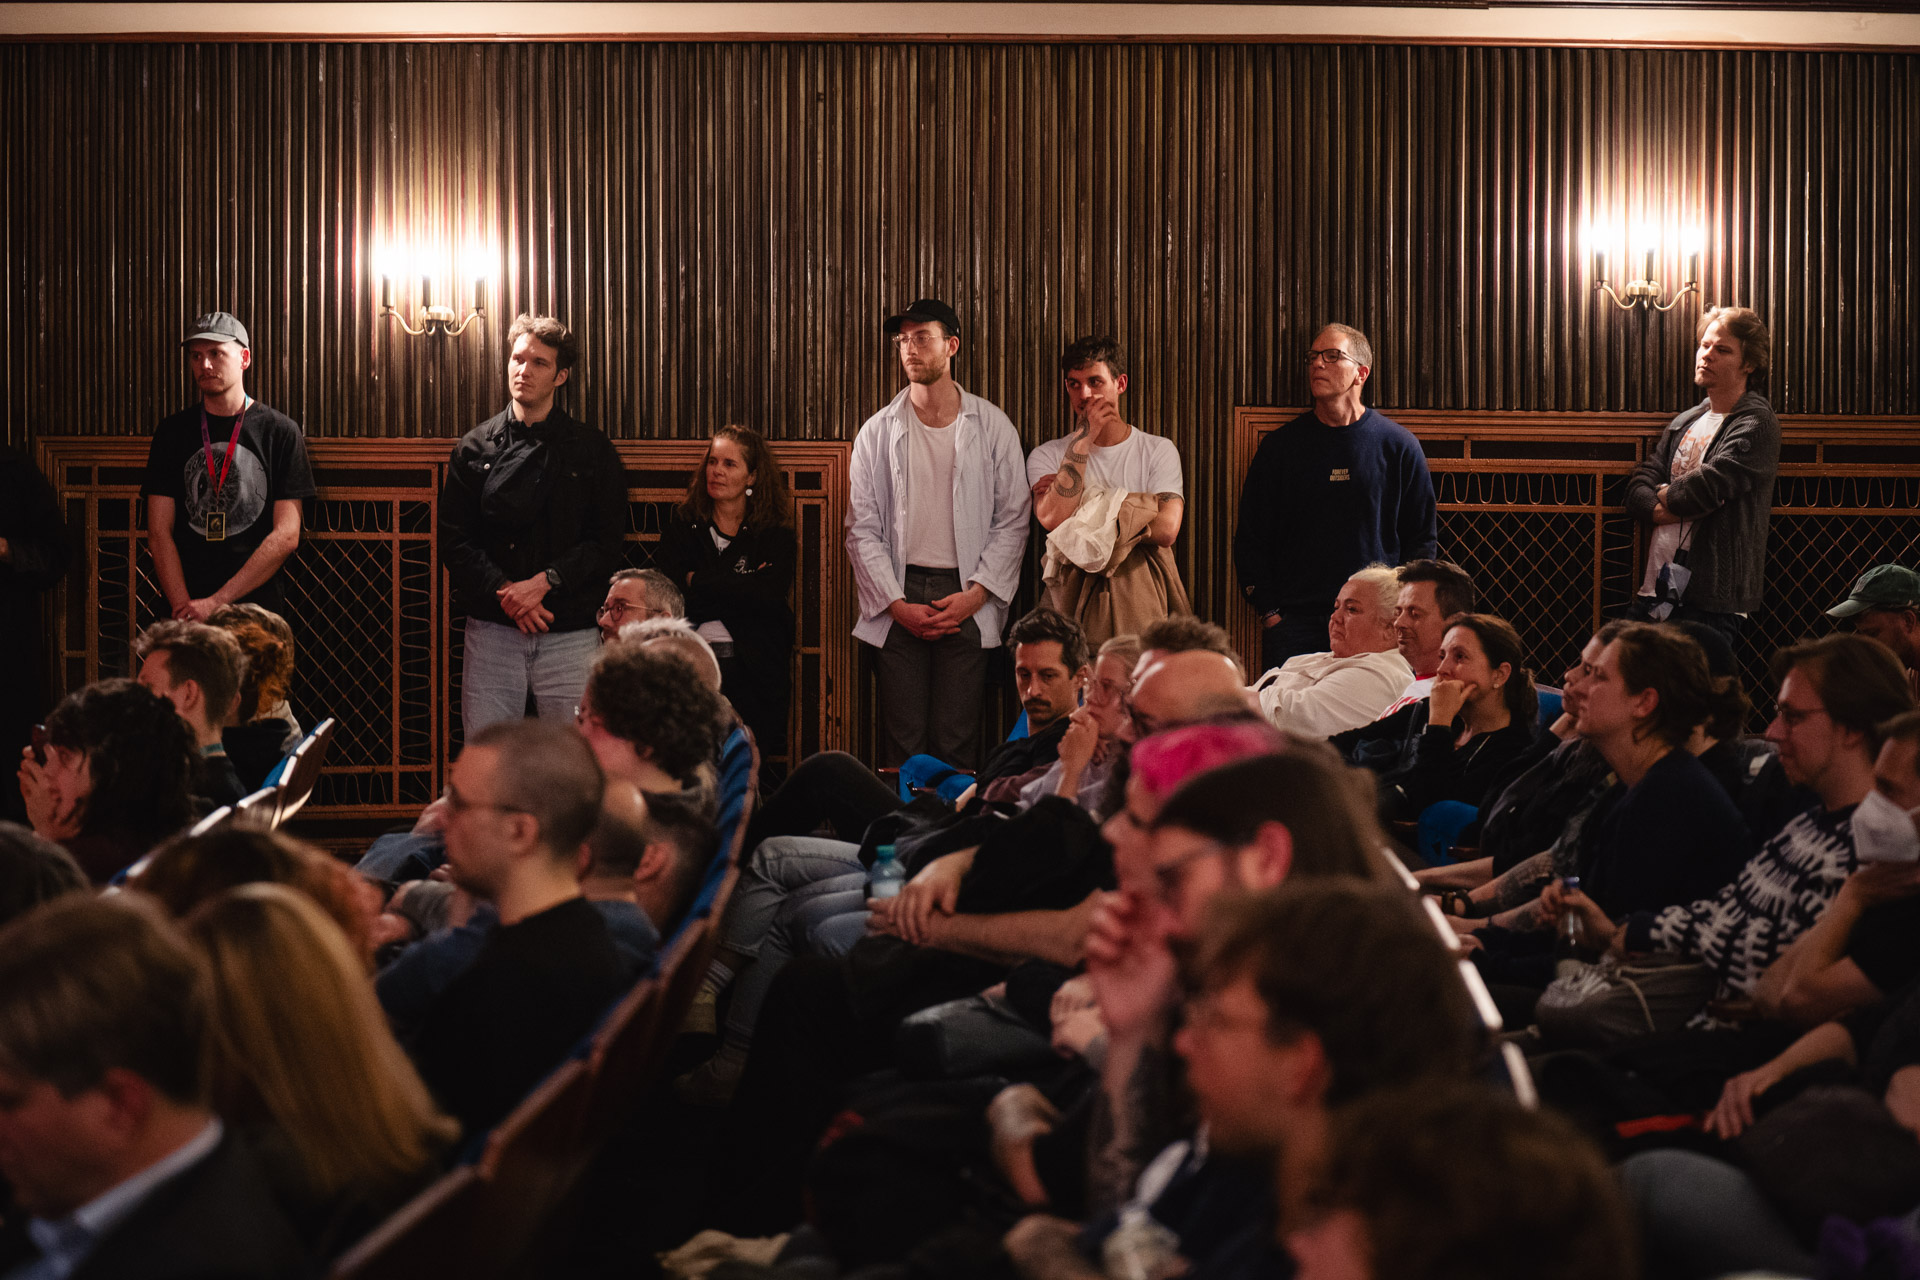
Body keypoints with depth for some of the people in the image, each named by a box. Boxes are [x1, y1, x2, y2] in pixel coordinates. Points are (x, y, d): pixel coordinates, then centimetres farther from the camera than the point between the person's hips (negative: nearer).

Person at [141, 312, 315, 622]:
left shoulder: (281, 431, 3)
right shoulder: (172, 431, 10)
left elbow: (286, 536, -3)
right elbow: (159, 533, 6)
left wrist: (216, 602, -10)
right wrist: (183, 608, -10)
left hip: (259, 608, -1)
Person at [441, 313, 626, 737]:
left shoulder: (593, 452, 6)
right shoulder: (475, 448, 10)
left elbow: (605, 544, 1)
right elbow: (453, 540, 5)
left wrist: (543, 582, -13)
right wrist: (503, 590, -10)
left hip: (569, 632, -1)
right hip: (491, 629, 1)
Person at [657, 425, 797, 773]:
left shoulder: (775, 535, 7)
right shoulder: (682, 526, 12)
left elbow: (770, 596, -11)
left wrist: (700, 583, -6)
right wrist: (740, 587, -9)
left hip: (752, 669, -1)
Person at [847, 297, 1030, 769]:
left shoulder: (993, 428, 6)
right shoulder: (877, 433, 8)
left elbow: (1012, 520, 5)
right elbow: (862, 530, 6)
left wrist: (975, 595, -7)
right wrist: (897, 604, -5)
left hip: (967, 597, -1)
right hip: (900, 599, 1)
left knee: (957, 743, -4)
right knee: (902, 741, -2)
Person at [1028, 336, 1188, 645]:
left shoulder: (1159, 450, 9)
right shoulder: (1046, 456, 10)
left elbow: (1166, 529, -6)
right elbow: (1052, 518, -11)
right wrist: (1083, 437, -7)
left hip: (1142, 598, 0)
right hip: (1075, 598, 0)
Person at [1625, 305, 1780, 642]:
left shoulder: (1756, 424, -4)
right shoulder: (1683, 424, 19)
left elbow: (1709, 486, -17)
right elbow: (1637, 489, 12)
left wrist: (1665, 495, 3)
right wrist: (1671, 510, -8)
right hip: (1654, 591, 7)